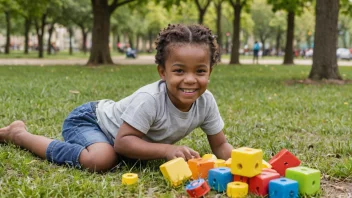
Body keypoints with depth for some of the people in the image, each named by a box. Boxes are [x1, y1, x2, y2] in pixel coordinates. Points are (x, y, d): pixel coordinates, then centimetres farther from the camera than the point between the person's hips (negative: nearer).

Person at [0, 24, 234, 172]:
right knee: (102, 159, -35)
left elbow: (220, 145, -8)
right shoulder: (149, 99, -37)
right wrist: (167, 150, -43)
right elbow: (123, 142, -34)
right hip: (88, 119, -7)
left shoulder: (206, 101, -17)